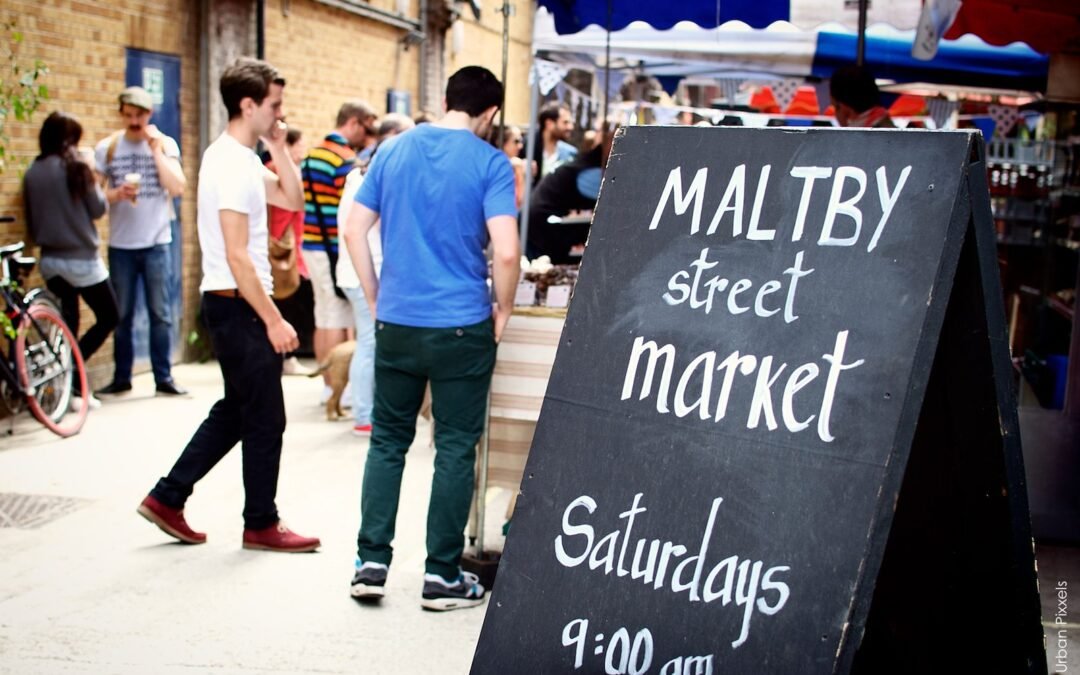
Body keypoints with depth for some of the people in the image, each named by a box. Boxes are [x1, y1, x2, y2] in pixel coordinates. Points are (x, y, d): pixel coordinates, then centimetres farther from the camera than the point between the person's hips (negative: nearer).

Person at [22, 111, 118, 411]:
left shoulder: (32, 173, 4)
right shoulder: (75, 166, -13)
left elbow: (31, 223, 11)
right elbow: (97, 209, -8)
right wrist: (92, 181, 6)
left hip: (50, 260, 6)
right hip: (81, 259, -6)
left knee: (67, 324, 14)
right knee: (108, 317, 8)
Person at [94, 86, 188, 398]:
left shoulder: (165, 144, 3)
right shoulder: (107, 147, 3)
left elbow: (177, 187, -9)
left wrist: (156, 149, -11)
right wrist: (117, 194, -17)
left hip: (156, 243, -1)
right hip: (120, 245, 1)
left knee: (161, 314, 2)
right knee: (121, 315, 6)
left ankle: (164, 377, 9)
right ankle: (121, 377, 16)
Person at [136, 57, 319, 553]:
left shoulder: (240, 157, 12)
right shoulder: (232, 164, -19)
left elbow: (292, 200, 18)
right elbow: (237, 256, -23)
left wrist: (279, 149, 6)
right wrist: (274, 320, -21)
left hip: (233, 304, 10)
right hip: (238, 305, -10)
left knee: (235, 411, 18)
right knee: (265, 419, 1)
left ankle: (168, 498, 23)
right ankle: (261, 524, 13)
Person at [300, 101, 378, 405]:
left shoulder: (311, 155, 13)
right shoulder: (346, 160, -15)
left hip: (313, 245, 9)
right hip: (336, 250, -9)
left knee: (323, 318, 13)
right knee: (338, 320, -4)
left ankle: (327, 385, 19)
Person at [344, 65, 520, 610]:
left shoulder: (393, 150, 6)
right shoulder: (489, 163, -7)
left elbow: (354, 227, 6)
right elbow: (505, 251, -17)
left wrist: (376, 299, 13)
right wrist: (503, 309, 0)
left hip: (396, 323, 4)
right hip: (461, 328, -4)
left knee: (387, 441, 15)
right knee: (455, 449, 6)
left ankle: (371, 561, 16)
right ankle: (442, 576, 12)